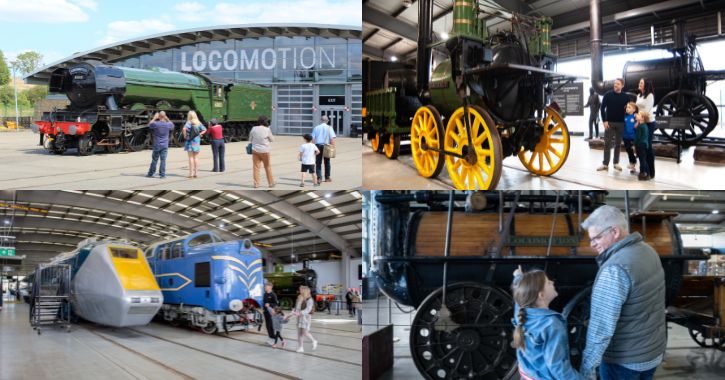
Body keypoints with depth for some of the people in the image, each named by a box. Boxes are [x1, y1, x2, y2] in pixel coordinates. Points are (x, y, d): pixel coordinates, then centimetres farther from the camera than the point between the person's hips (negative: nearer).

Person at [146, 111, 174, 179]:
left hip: (157, 145, -1)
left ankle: (150, 173, 18)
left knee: (154, 159, 8)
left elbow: (149, 125, 11)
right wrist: (167, 119, 15)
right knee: (163, 160, 2)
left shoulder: (155, 124, -12)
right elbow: (172, 126, 20)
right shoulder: (168, 124, -5)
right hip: (165, 145, 1)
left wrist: (154, 118, 14)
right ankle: (162, 174, 0)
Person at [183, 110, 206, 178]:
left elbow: (184, 129, -26)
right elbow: (204, 130, 10)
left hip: (190, 141, -4)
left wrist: (185, 135, -13)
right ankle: (196, 173, 11)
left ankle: (191, 173, -1)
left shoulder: (189, 123, -11)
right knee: (196, 157, 10)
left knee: (191, 157, -1)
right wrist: (199, 134, 8)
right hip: (197, 141, 4)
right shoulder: (199, 123, 4)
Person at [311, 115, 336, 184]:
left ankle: (319, 178, -4)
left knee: (318, 163, 4)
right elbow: (332, 139, -10)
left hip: (318, 145, 1)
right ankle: (327, 178, 19)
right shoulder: (329, 128, -3)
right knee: (327, 162, 13)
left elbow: (313, 138, 1)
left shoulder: (316, 128, 4)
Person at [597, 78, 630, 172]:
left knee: (618, 143, 6)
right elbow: (602, 108, -3)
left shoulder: (626, 97, 2)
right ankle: (605, 164, 3)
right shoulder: (608, 94, -2)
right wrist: (604, 121, -10)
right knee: (607, 143, 0)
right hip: (609, 122, -1)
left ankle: (616, 163, 13)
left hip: (621, 123, 1)